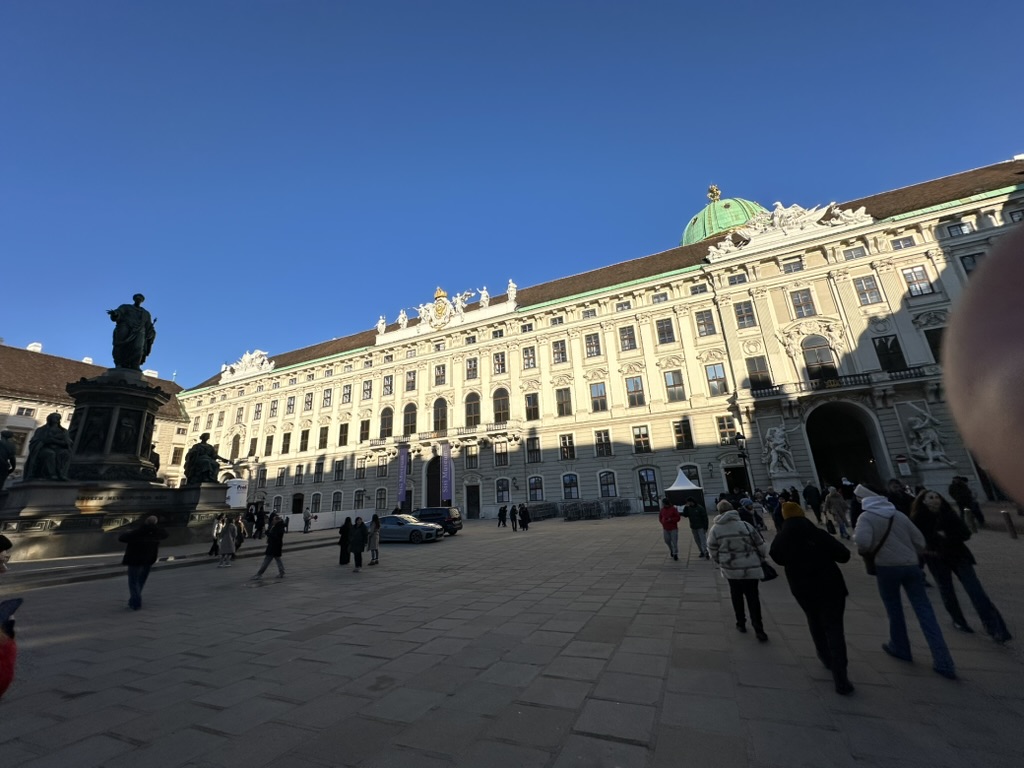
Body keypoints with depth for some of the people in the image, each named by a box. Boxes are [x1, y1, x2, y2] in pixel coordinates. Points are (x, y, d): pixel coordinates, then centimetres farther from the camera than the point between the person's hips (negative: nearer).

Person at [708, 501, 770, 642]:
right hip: (750, 568, -1)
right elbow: (761, 546, -4)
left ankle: (741, 623, 28)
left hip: (730, 568, 1)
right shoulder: (746, 526, -12)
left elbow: (713, 551, -1)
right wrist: (760, 559, 16)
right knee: (753, 597, 10)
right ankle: (758, 629, 8)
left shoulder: (715, 529, -7)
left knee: (736, 595, 19)